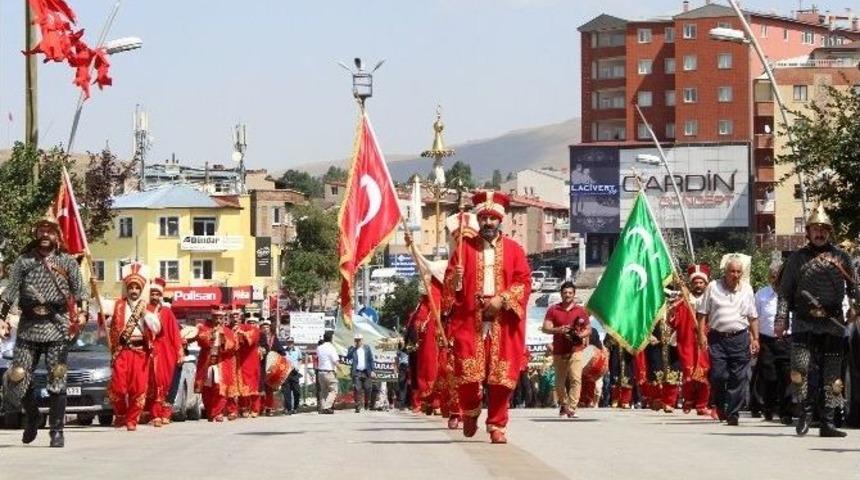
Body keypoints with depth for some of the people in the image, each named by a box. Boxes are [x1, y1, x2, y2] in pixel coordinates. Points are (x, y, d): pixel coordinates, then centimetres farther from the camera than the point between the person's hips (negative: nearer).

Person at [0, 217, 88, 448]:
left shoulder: (68, 262, 8)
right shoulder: (24, 260, 11)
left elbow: (80, 291, 2)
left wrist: (82, 313, -16)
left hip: (57, 327, -2)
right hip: (28, 327, 2)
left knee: (57, 381, -5)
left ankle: (57, 431, 0)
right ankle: (31, 417, 24)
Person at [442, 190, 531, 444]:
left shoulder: (513, 249, 8)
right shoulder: (465, 247, 10)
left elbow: (524, 281, 1)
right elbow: (450, 280, 8)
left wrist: (502, 300, -12)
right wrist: (455, 279, -16)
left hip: (504, 323, 0)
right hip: (469, 321, 0)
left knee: (501, 376, -3)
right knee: (467, 373, -8)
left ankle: (497, 425, 8)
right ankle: (471, 411, 21)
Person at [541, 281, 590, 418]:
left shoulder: (580, 311, 9)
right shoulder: (553, 310, 8)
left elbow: (589, 329, 13)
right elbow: (545, 328, 1)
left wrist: (581, 335, -9)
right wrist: (558, 330, -18)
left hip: (575, 351, -1)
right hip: (558, 351, 1)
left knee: (576, 379, -16)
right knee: (560, 381, 8)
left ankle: (571, 408, -19)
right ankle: (563, 405, 29)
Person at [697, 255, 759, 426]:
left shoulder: (746, 289, 11)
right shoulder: (713, 287, 5)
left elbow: (753, 317, 14)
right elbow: (703, 313, 5)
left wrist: (755, 338, 8)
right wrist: (702, 334, -4)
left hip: (739, 337, 1)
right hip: (717, 337, -1)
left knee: (738, 378, -3)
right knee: (717, 375, -5)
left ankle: (733, 413, 2)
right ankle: (720, 406, 20)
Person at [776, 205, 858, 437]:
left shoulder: (841, 257, 9)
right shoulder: (797, 258, 7)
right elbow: (785, 292, 5)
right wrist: (781, 319, -5)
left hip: (833, 324, 1)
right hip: (804, 322, -1)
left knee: (831, 375, 3)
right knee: (800, 367, -16)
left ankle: (827, 422, 9)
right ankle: (806, 410, 2)